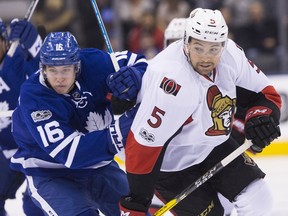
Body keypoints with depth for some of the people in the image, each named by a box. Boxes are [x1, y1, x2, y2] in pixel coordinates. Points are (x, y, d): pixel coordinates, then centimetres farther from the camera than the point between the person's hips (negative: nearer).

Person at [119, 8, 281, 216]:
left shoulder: (231, 55, -17)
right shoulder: (171, 80, -37)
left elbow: (266, 93, -1)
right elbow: (143, 144, -33)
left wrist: (260, 116, -24)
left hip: (212, 145, 7)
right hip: (170, 161, -7)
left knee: (258, 199, 0)